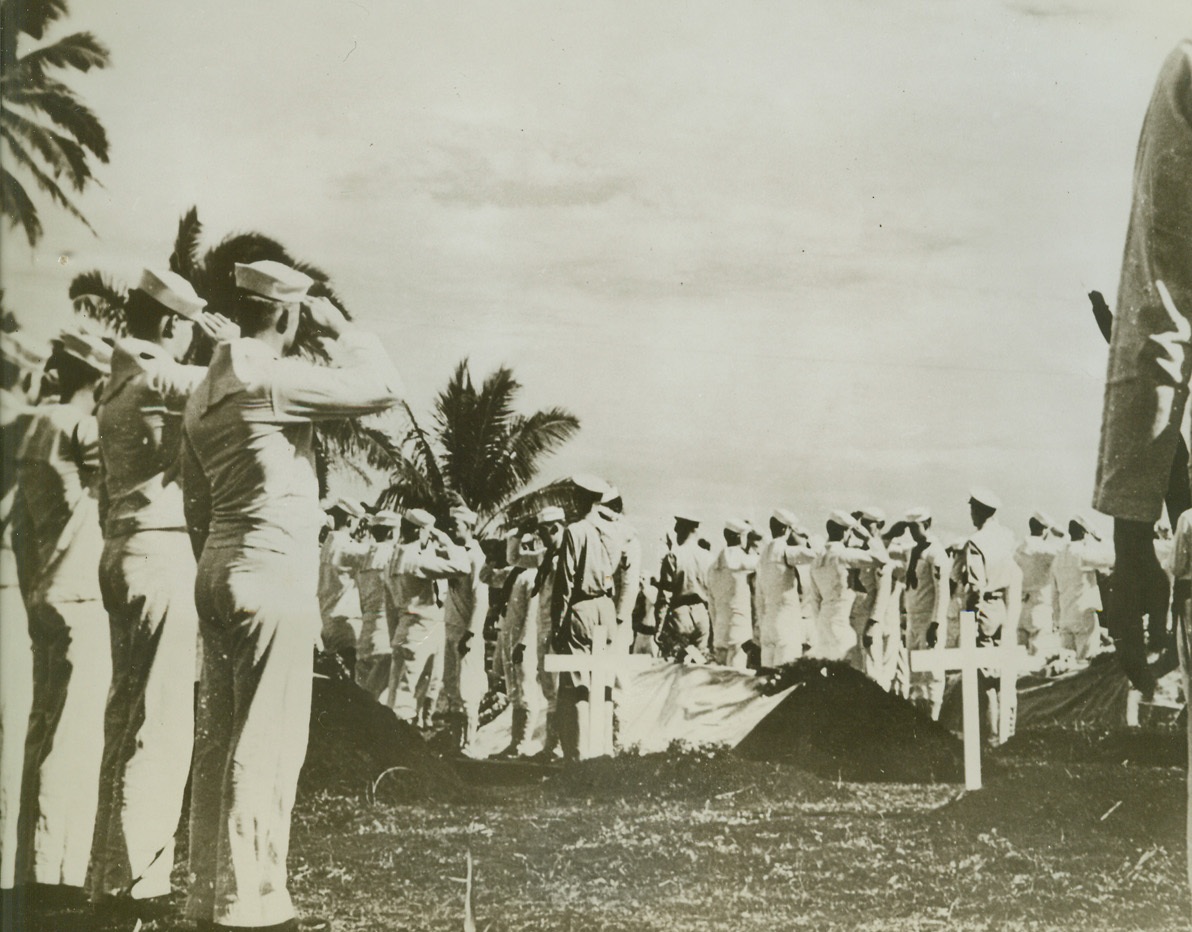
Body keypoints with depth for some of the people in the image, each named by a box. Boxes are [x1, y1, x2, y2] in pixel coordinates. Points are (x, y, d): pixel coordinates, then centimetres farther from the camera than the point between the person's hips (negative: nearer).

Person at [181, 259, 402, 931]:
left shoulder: (206, 391, 15)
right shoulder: (272, 378, -13)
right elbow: (384, 388, -15)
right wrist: (341, 328, -3)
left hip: (220, 574, 9)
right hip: (273, 579, -9)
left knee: (221, 742, 11)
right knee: (266, 747, -5)